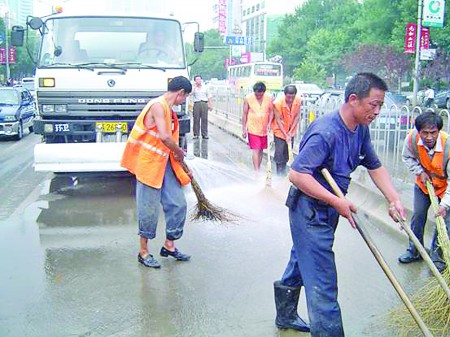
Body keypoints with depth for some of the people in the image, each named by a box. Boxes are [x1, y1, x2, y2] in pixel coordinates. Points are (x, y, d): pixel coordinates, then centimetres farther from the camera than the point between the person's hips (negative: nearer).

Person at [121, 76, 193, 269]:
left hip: (164, 164, 9)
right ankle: (143, 252, 15)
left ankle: (169, 246, 24)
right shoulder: (158, 105, -15)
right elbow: (164, 137, -26)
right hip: (149, 164, -9)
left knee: (178, 204, 9)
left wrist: (183, 169, 20)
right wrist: (179, 152, -8)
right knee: (149, 209, 0)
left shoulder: (168, 109, 15)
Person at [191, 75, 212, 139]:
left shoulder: (205, 87, 15)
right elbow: (191, 93, -12)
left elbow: (209, 97, 15)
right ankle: (196, 134, 2)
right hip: (196, 104, -1)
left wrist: (210, 105, 6)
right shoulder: (193, 88, 9)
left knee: (204, 119, -2)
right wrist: (195, 86, -7)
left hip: (204, 103, 1)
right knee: (196, 119, -4)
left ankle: (204, 134, 2)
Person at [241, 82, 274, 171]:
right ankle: (257, 171, -9)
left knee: (261, 150, 12)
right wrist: (244, 129, -2)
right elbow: (244, 114, -2)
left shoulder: (269, 98, -5)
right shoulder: (248, 98, -8)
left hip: (264, 129, 3)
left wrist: (269, 124, -11)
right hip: (253, 129, -3)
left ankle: (258, 169, 25)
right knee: (255, 150, -8)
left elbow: (271, 112, 3)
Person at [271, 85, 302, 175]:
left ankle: (283, 172, 25)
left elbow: (297, 117, -7)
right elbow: (278, 120, -20)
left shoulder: (298, 101, -16)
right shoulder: (278, 102, -26)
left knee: (287, 153, 11)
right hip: (280, 130, -4)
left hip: (290, 131, 4)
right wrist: (286, 135, -22)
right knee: (279, 153, -6)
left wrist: (290, 132, -11)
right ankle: (280, 174, 4)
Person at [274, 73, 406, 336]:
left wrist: (394, 199, -3)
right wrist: (338, 202, -26)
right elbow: (297, 175, -29)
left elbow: (375, 167, 11)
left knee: (302, 263, 25)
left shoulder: (361, 129, 1)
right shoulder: (326, 132, -28)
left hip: (328, 207, 10)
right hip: (310, 208, -10)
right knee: (322, 280, -6)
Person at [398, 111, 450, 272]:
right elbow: (407, 157, -2)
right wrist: (420, 172, -15)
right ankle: (414, 251, 28)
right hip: (423, 182, 3)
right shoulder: (412, 138, -27)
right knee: (417, 216, 10)